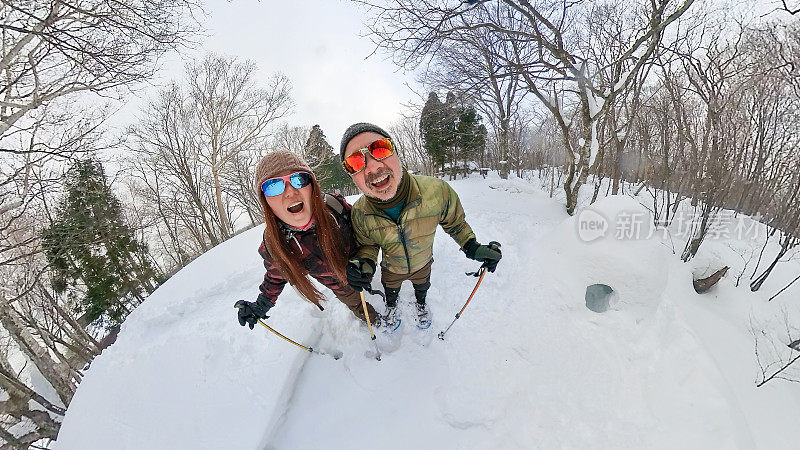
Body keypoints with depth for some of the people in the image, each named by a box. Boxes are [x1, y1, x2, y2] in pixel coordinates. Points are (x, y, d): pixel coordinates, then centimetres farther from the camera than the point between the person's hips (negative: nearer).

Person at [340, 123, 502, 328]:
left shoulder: (436, 191, -38)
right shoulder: (359, 214, -33)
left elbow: (454, 221, -15)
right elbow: (368, 244, -12)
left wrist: (471, 246, -25)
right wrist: (365, 262, -31)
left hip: (423, 264, 1)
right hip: (391, 269, 0)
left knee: (422, 286, 33)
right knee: (391, 290, 31)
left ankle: (421, 304, 68)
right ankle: (391, 306, 67)